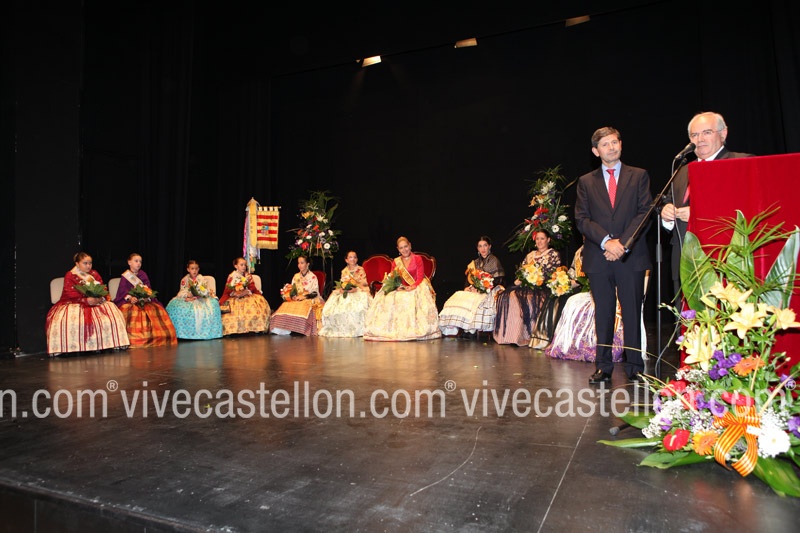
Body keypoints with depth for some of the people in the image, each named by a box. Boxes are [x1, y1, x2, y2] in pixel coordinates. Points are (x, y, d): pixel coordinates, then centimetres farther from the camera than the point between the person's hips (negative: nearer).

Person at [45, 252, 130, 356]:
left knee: (112, 313, -22)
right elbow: (71, 294, -12)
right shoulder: (70, 275, 0)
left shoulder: (94, 274, 14)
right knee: (67, 319, -34)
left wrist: (100, 298, -16)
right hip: (75, 304, -3)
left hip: (96, 302, 3)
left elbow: (103, 289, 7)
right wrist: (86, 300, -26)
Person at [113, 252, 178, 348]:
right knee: (132, 311, -36)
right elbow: (123, 290, -6)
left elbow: (149, 288, 8)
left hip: (144, 300, 3)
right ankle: (133, 339, -30)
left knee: (156, 310, -23)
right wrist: (130, 297, -25)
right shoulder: (125, 275, 6)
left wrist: (147, 296, -14)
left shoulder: (143, 274, 16)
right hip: (129, 300, -3)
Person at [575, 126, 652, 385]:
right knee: (603, 314, 5)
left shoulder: (639, 176, 10)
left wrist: (623, 243, -12)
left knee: (632, 313, 3)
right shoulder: (586, 181, 12)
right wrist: (606, 241, -12)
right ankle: (603, 368, 12)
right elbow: (582, 219, 2)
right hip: (598, 257, 1)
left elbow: (645, 213, 1)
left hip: (631, 256, -1)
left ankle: (634, 368, 12)